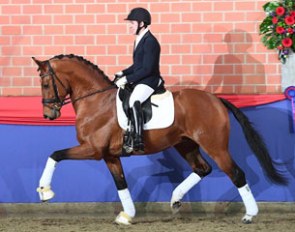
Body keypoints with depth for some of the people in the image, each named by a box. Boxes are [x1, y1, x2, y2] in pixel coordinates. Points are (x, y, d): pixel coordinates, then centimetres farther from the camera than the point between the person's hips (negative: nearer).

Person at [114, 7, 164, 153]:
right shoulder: (139, 40, 15)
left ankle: (137, 141, -43)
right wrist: (122, 74, 9)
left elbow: (147, 69, -21)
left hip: (149, 81, -11)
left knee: (133, 101, -36)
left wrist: (127, 79, -20)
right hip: (138, 81, 11)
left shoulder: (150, 42, -16)